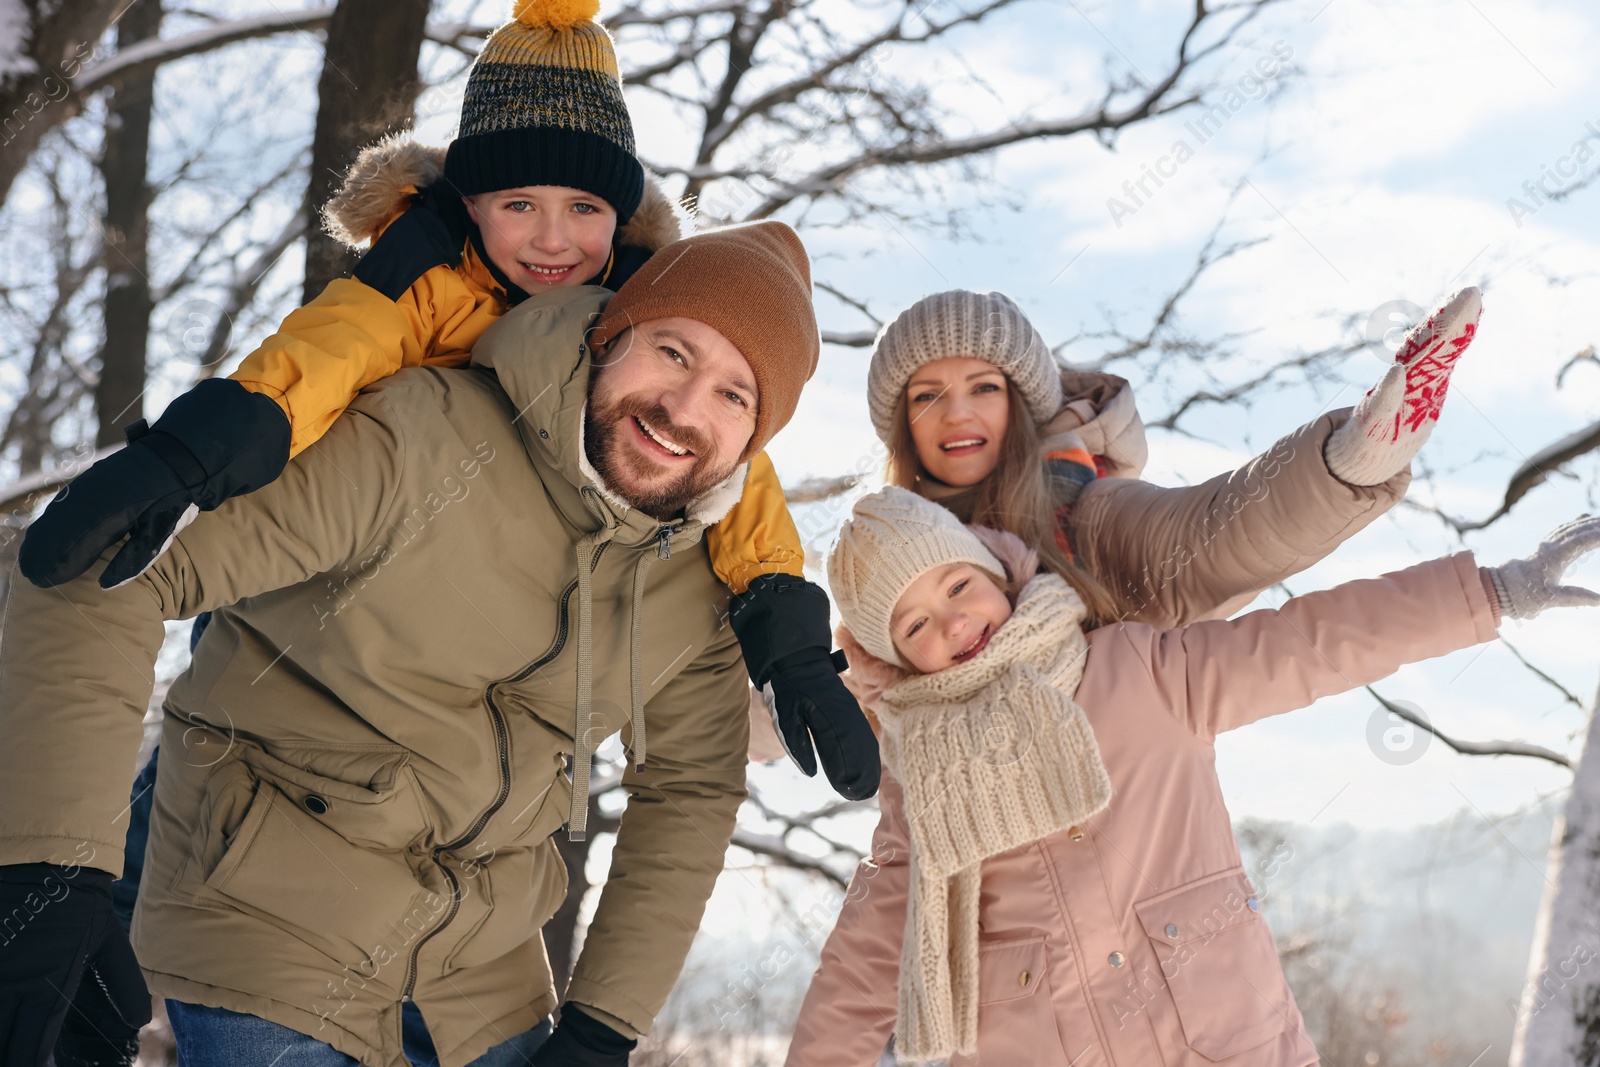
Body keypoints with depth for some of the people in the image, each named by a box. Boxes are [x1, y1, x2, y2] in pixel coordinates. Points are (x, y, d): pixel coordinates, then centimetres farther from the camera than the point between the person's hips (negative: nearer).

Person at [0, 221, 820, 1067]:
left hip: (485, 962, 5)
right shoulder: (416, 442, -25)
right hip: (271, 923, -5)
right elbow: (101, 572, -29)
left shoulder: (701, 585, -5)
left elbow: (689, 795, 8)